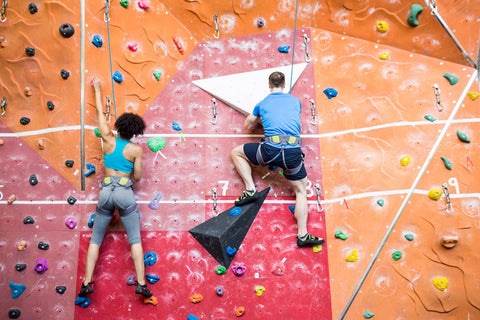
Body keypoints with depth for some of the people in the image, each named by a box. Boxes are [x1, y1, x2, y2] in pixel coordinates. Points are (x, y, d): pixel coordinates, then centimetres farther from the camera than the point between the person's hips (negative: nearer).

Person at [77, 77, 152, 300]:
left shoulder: (108, 140, 3)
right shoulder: (136, 150, -2)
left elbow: (100, 113, 17)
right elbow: (137, 177, 3)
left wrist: (97, 89, 29)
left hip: (105, 192, 2)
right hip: (125, 193, -2)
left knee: (95, 240, 13)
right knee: (135, 240, 2)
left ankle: (87, 283, 8)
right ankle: (141, 284, -3)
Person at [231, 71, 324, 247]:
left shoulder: (262, 104, 16)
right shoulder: (295, 101, 19)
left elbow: (248, 126, 29)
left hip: (270, 149, -2)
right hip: (293, 151, 2)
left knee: (236, 152, 21)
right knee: (301, 192, 17)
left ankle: (250, 190, 11)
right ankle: (303, 235, 8)